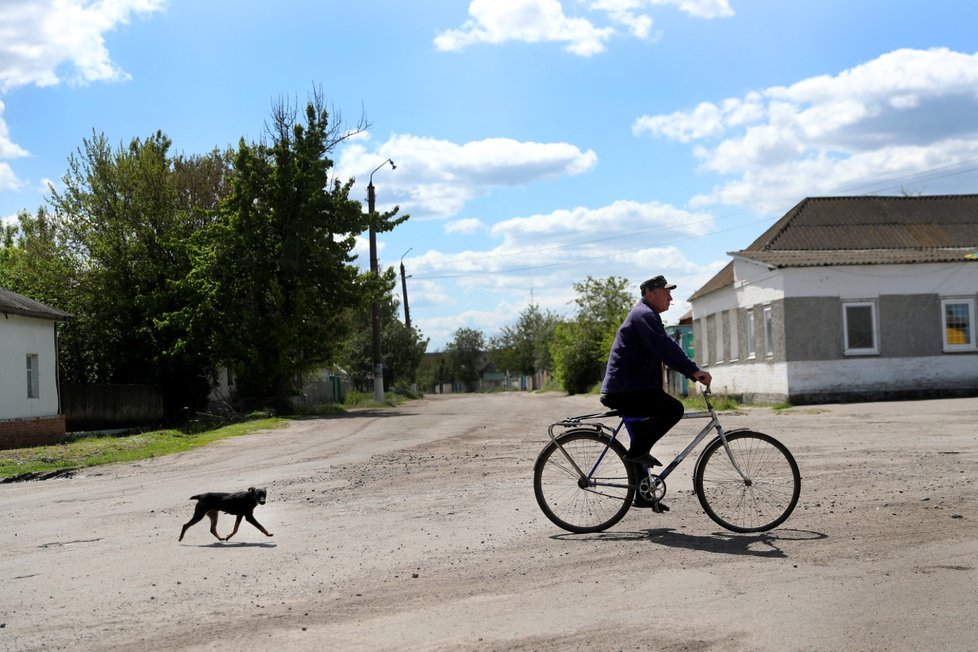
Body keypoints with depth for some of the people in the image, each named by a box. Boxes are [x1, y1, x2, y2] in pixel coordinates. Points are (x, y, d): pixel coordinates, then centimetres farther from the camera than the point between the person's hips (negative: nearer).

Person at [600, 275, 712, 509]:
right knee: (673, 409, -22)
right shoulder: (644, 315, -12)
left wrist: (693, 372, 19)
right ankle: (637, 451, -16)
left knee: (641, 444, 17)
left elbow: (666, 348, 26)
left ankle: (643, 495, 23)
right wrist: (694, 371, -28)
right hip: (625, 390, -11)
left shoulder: (646, 315, 24)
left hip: (625, 390, 11)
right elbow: (665, 348, -24)